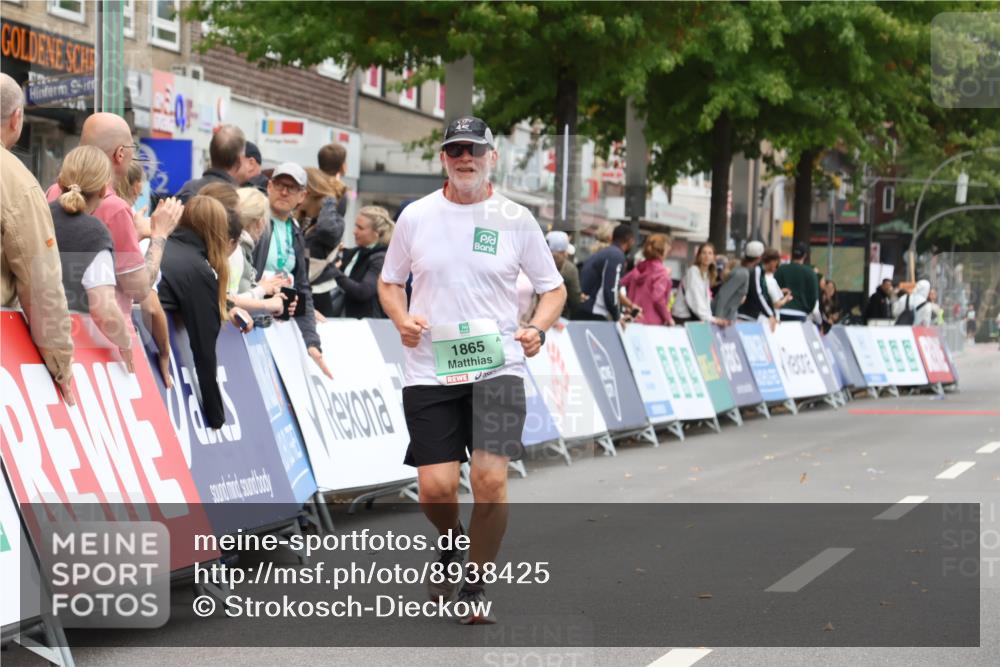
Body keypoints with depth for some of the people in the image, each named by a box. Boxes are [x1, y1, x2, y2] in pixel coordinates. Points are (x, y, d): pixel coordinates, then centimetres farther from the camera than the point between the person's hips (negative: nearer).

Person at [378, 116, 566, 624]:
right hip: (430, 370, 1)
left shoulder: (516, 220, 3)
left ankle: (475, 586, 7)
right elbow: (389, 282, 17)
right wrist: (402, 319, -4)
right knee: (435, 487, -6)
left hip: (497, 368, -1)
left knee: (490, 479, -15)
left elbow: (553, 287, 12)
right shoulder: (416, 216, 6)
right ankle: (451, 542, 31)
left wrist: (537, 329, -7)